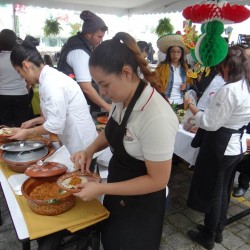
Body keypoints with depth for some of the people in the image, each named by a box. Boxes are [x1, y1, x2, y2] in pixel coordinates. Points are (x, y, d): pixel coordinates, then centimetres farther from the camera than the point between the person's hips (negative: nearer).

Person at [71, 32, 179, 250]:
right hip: (118, 190, 7)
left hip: (142, 203, -7)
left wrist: (101, 189, -24)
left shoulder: (156, 117, -33)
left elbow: (158, 180, -26)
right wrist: (91, 149, -9)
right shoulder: (121, 99, -8)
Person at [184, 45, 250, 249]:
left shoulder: (229, 90, -25)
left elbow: (210, 123, -21)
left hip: (220, 147, -9)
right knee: (223, 191, 22)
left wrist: (191, 107, -8)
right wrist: (204, 111, 15)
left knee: (212, 191, 9)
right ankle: (217, 231, 40)